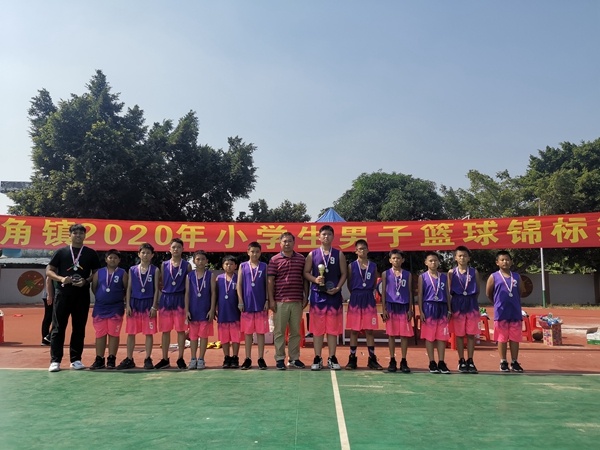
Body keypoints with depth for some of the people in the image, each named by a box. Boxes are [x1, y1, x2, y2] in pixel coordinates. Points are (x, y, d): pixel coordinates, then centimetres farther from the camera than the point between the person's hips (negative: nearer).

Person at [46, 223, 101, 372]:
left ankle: (75, 359, 14)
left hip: (82, 295, 1)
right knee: (58, 328, 1)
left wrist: (86, 281, -11)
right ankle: (55, 360, 8)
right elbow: (49, 271, 6)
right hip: (62, 294, 0)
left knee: (79, 328, 5)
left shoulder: (91, 253, 7)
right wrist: (61, 278, -13)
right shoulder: (61, 252, 6)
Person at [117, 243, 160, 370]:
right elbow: (129, 288, 7)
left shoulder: (155, 270, 0)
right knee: (131, 333, 7)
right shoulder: (132, 270, 6)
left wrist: (154, 306, -8)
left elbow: (156, 289, -1)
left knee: (149, 333, 2)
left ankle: (148, 359, 12)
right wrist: (127, 305, 0)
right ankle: (129, 360, 18)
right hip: (134, 303, 2)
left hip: (148, 304, -2)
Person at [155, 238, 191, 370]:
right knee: (165, 331, 7)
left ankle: (180, 359, 13)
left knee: (181, 330, 2)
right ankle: (165, 359, 17)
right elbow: (161, 283, 10)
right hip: (165, 299, 2)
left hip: (180, 299, -2)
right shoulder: (164, 265, 8)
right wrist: (157, 301, -1)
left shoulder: (187, 265, 2)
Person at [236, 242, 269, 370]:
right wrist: (240, 302, -3)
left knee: (261, 332, 5)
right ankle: (248, 358, 16)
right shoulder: (243, 266, 4)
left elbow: (267, 285, 4)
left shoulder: (264, 266, 4)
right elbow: (239, 285, 3)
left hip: (261, 304, 0)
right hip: (247, 304, 1)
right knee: (247, 332, 7)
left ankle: (261, 358, 13)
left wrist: (267, 301, -3)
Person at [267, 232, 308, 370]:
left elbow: (304, 279, 12)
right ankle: (280, 359, 13)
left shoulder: (301, 258, 8)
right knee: (279, 331, 3)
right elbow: (270, 281, -1)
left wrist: (305, 297, 7)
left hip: (297, 301, 3)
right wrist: (271, 300, -6)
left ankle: (294, 358, 21)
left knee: (295, 331, 10)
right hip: (280, 301, -3)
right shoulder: (275, 260, 1)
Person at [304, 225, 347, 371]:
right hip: (317, 294, 0)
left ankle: (332, 358, 15)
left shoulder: (339, 254, 5)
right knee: (317, 327, 4)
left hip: (334, 295, 0)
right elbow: (306, 272, 7)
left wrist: (337, 288, -10)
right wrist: (315, 279, -13)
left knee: (333, 328, 5)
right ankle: (317, 358, 13)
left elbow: (344, 273, 5)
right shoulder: (312, 254, 5)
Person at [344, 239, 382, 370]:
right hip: (355, 299, -1)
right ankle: (352, 359, 12)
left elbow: (374, 284, 10)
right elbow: (349, 284, 5)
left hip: (369, 299, 1)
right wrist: (357, 294, 3)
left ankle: (372, 359, 13)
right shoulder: (352, 266, 2)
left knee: (369, 330, 5)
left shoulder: (373, 266, 6)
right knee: (354, 330, 4)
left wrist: (367, 293, 4)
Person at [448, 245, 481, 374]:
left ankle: (470, 361, 12)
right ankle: (461, 361, 13)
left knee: (471, 334, 3)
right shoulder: (451, 272, 3)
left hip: (472, 305, 1)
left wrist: (471, 300, 2)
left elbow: (477, 291, 10)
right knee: (459, 334, 4)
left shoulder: (474, 272, 6)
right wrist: (450, 307, -4)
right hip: (457, 305, -1)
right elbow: (449, 292, 3)